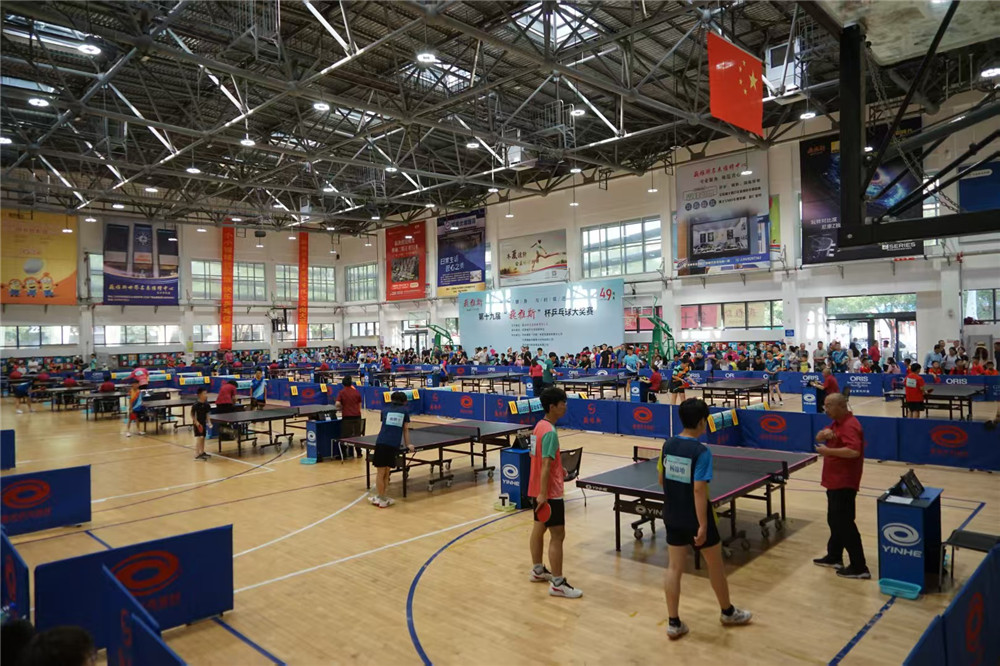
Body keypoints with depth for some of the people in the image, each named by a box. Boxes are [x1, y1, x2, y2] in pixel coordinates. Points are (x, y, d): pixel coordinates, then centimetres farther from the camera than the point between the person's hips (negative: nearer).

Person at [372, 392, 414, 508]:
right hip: (394, 445, -1)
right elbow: (405, 430, 18)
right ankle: (382, 499, 10)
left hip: (381, 443, 1)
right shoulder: (405, 411, 16)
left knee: (380, 473, 3)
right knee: (386, 474, 7)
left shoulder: (386, 410, 21)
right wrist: (407, 445, 29)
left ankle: (381, 498, 7)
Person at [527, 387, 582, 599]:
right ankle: (557, 583, 3)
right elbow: (545, 465, -26)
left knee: (539, 528, 20)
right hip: (549, 493, -10)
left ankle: (537, 570, 34)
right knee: (557, 535, -3)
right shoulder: (550, 432, -22)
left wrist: (558, 468, 20)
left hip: (538, 490, 10)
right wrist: (543, 494, -28)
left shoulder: (539, 426, 7)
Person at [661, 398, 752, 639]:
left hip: (673, 517, 6)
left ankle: (674, 623, 16)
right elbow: (699, 490, -24)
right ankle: (728, 612, 37)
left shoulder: (668, 445, -2)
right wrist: (703, 525, -21)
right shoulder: (701, 452, -21)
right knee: (715, 565, 17)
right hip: (695, 519, -5)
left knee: (674, 568, 11)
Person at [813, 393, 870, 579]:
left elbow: (854, 451, -34)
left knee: (844, 524, -5)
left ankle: (859, 567, 2)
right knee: (835, 521, 19)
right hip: (835, 482, 11)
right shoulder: (837, 423, 11)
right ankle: (834, 557, 31)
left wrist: (828, 451, -26)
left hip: (844, 484, -11)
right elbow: (819, 438, 15)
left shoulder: (849, 426, -21)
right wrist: (825, 433, -7)